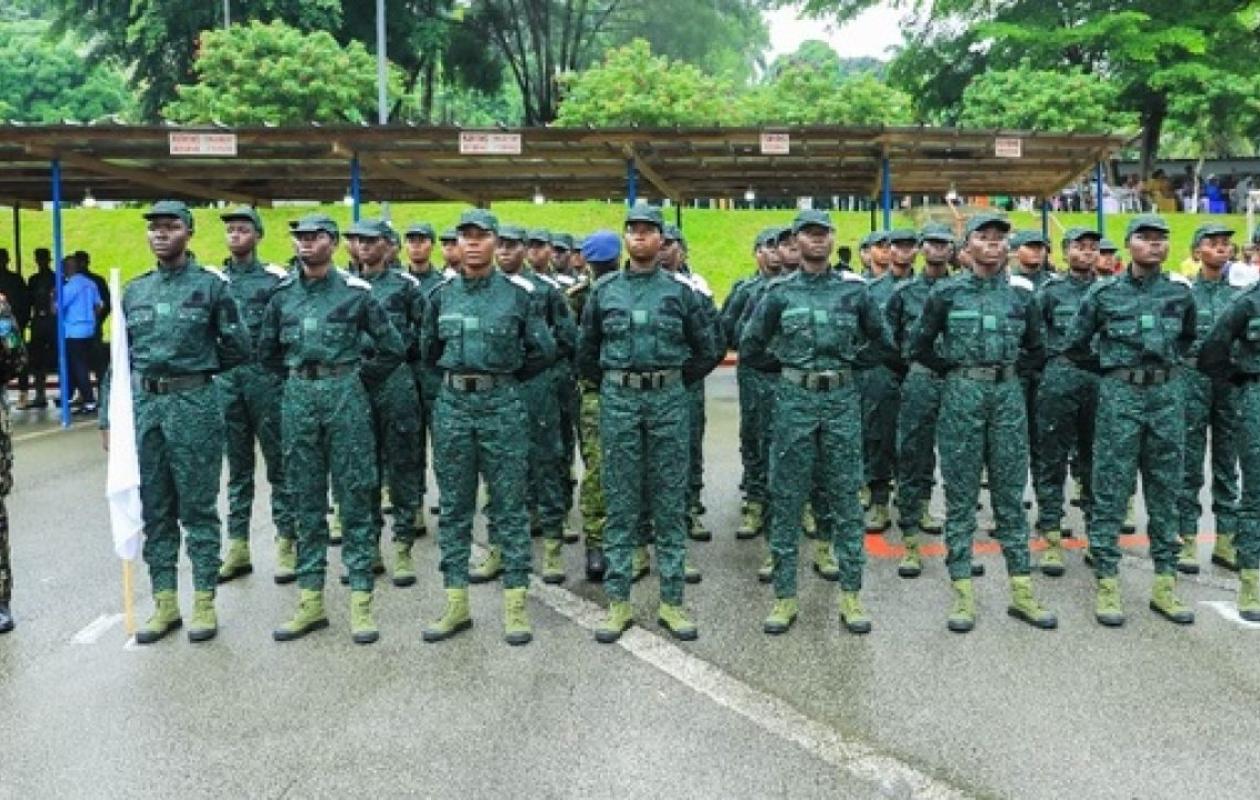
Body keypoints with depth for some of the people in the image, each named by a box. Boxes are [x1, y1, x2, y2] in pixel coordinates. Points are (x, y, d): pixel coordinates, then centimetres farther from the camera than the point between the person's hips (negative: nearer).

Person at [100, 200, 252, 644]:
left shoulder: (212, 286, -2)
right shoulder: (134, 291, 11)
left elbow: (239, 349, 0)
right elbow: (119, 358, 12)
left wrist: (195, 369, 7)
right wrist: (109, 416, 8)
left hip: (194, 405, -5)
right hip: (143, 406, 5)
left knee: (198, 508, 2)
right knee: (154, 509, 10)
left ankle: (204, 602, 12)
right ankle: (165, 603, 20)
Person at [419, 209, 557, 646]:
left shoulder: (518, 293, -1)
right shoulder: (440, 295, 7)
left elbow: (544, 351, 4)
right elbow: (428, 351, 19)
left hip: (503, 406, -3)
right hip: (452, 405, 3)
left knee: (509, 508, 2)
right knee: (453, 508, 8)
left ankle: (516, 604, 10)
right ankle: (456, 604, 17)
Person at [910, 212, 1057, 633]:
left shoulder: (1021, 293, 7)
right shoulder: (946, 293, 0)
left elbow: (1037, 350, 17)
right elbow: (921, 347, 5)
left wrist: (1003, 366, 11)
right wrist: (956, 370, 6)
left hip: (1008, 394, 2)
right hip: (962, 394, -2)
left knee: (1011, 494, 7)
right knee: (960, 496, 2)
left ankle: (1021, 590, 15)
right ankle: (962, 593, 9)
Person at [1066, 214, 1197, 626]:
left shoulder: (1181, 291, 7)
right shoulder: (1104, 292, -2)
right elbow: (1076, 346, 7)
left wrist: (1167, 363, 16)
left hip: (1167, 395, 3)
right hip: (1120, 396, -3)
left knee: (1165, 491, 8)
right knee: (1111, 492, -1)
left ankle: (1165, 583, 17)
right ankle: (1106, 583, 5)